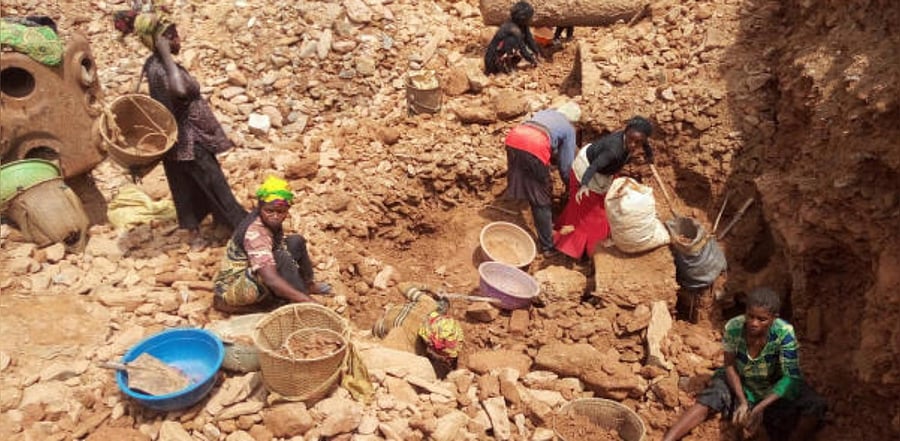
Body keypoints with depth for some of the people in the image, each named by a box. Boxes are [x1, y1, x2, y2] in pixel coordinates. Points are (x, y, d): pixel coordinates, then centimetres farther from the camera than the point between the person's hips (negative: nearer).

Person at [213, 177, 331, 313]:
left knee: (296, 242, 1)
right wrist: (307, 300, -50)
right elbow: (271, 279, -43)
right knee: (282, 259, -31)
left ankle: (308, 285, 16)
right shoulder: (255, 233, -32)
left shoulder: (270, 221, -7)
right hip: (232, 288, -9)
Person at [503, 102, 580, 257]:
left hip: (513, 138, 5)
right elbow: (565, 162, 18)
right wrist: (568, 183, 35)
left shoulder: (545, 112, 34)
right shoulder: (569, 129, 20)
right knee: (541, 199, 5)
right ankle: (547, 246, 10)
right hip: (535, 147, -4)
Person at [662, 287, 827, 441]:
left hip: (775, 386, 0)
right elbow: (730, 366, -12)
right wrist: (742, 401, -23)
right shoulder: (733, 327, -25)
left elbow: (790, 376, -28)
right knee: (708, 400, -22)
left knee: (816, 406, -25)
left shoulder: (784, 333, -29)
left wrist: (761, 407, -37)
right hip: (739, 382, 0)